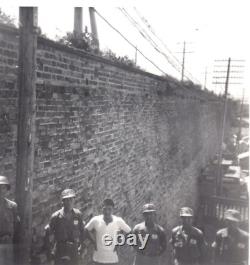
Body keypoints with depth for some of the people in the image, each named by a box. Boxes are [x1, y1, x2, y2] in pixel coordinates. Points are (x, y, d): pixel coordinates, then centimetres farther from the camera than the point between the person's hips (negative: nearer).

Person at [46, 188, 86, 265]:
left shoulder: (78, 215, -2)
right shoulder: (56, 216, -10)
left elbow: (82, 230, 12)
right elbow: (47, 233, -2)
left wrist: (81, 245, 10)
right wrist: (49, 250, -1)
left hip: (74, 253, 3)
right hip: (60, 253, -3)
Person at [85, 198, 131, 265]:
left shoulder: (118, 221, -9)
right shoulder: (95, 220, -9)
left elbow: (128, 232, 4)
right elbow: (87, 230, 8)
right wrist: (94, 242, 1)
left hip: (113, 259, 0)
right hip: (98, 259, 0)